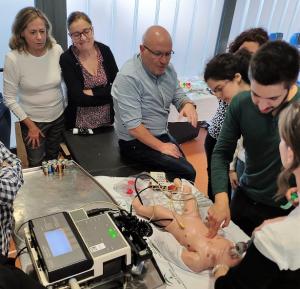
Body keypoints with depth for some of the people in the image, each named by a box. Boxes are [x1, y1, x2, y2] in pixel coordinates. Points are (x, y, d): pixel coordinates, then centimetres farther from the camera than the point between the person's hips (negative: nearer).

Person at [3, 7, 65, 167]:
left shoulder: (57, 50, -13)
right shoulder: (13, 58, -20)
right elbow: (9, 98, -12)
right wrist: (30, 124, -12)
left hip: (59, 117, 3)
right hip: (33, 121, -2)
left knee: (54, 160, 22)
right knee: (36, 165, 13)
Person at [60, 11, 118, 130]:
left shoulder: (105, 50, -5)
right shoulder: (66, 59, -13)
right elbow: (79, 97, -21)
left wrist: (91, 92, -17)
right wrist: (105, 92, -18)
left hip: (107, 119, 3)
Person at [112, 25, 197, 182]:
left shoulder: (168, 69, 0)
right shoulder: (128, 78, -24)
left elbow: (178, 96, 9)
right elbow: (132, 125, -26)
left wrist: (188, 104, -15)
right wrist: (161, 146, -21)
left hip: (162, 134, 8)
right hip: (136, 142, -8)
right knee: (186, 173, -15)